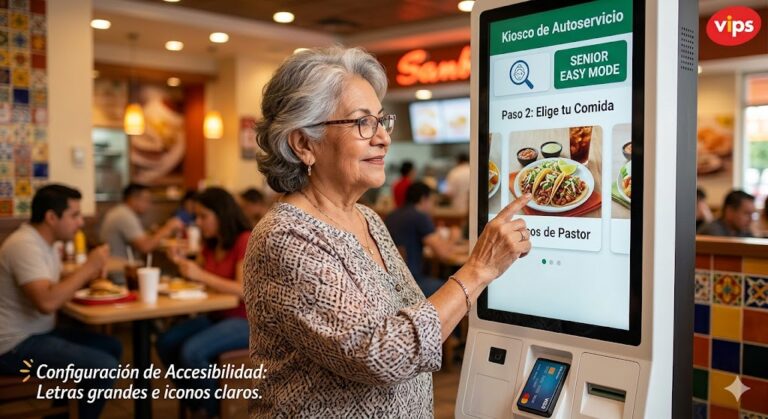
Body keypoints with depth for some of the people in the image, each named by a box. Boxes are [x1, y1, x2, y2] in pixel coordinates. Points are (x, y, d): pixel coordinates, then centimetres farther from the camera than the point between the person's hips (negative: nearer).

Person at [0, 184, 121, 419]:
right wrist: (87, 268, -23)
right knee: (105, 366, -19)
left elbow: (53, 286, 17)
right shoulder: (25, 245, -22)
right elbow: (46, 302, -34)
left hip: (37, 332, 10)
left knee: (112, 347, 10)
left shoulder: (44, 242, 8)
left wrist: (86, 276, -2)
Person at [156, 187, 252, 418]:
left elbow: (244, 291, -25)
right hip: (217, 316, 9)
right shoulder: (211, 243, 9)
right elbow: (203, 278, 13)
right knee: (166, 342, -6)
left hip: (246, 320, -9)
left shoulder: (246, 241, -17)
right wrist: (182, 263, -3)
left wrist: (201, 275, -25)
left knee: (191, 351, -25)